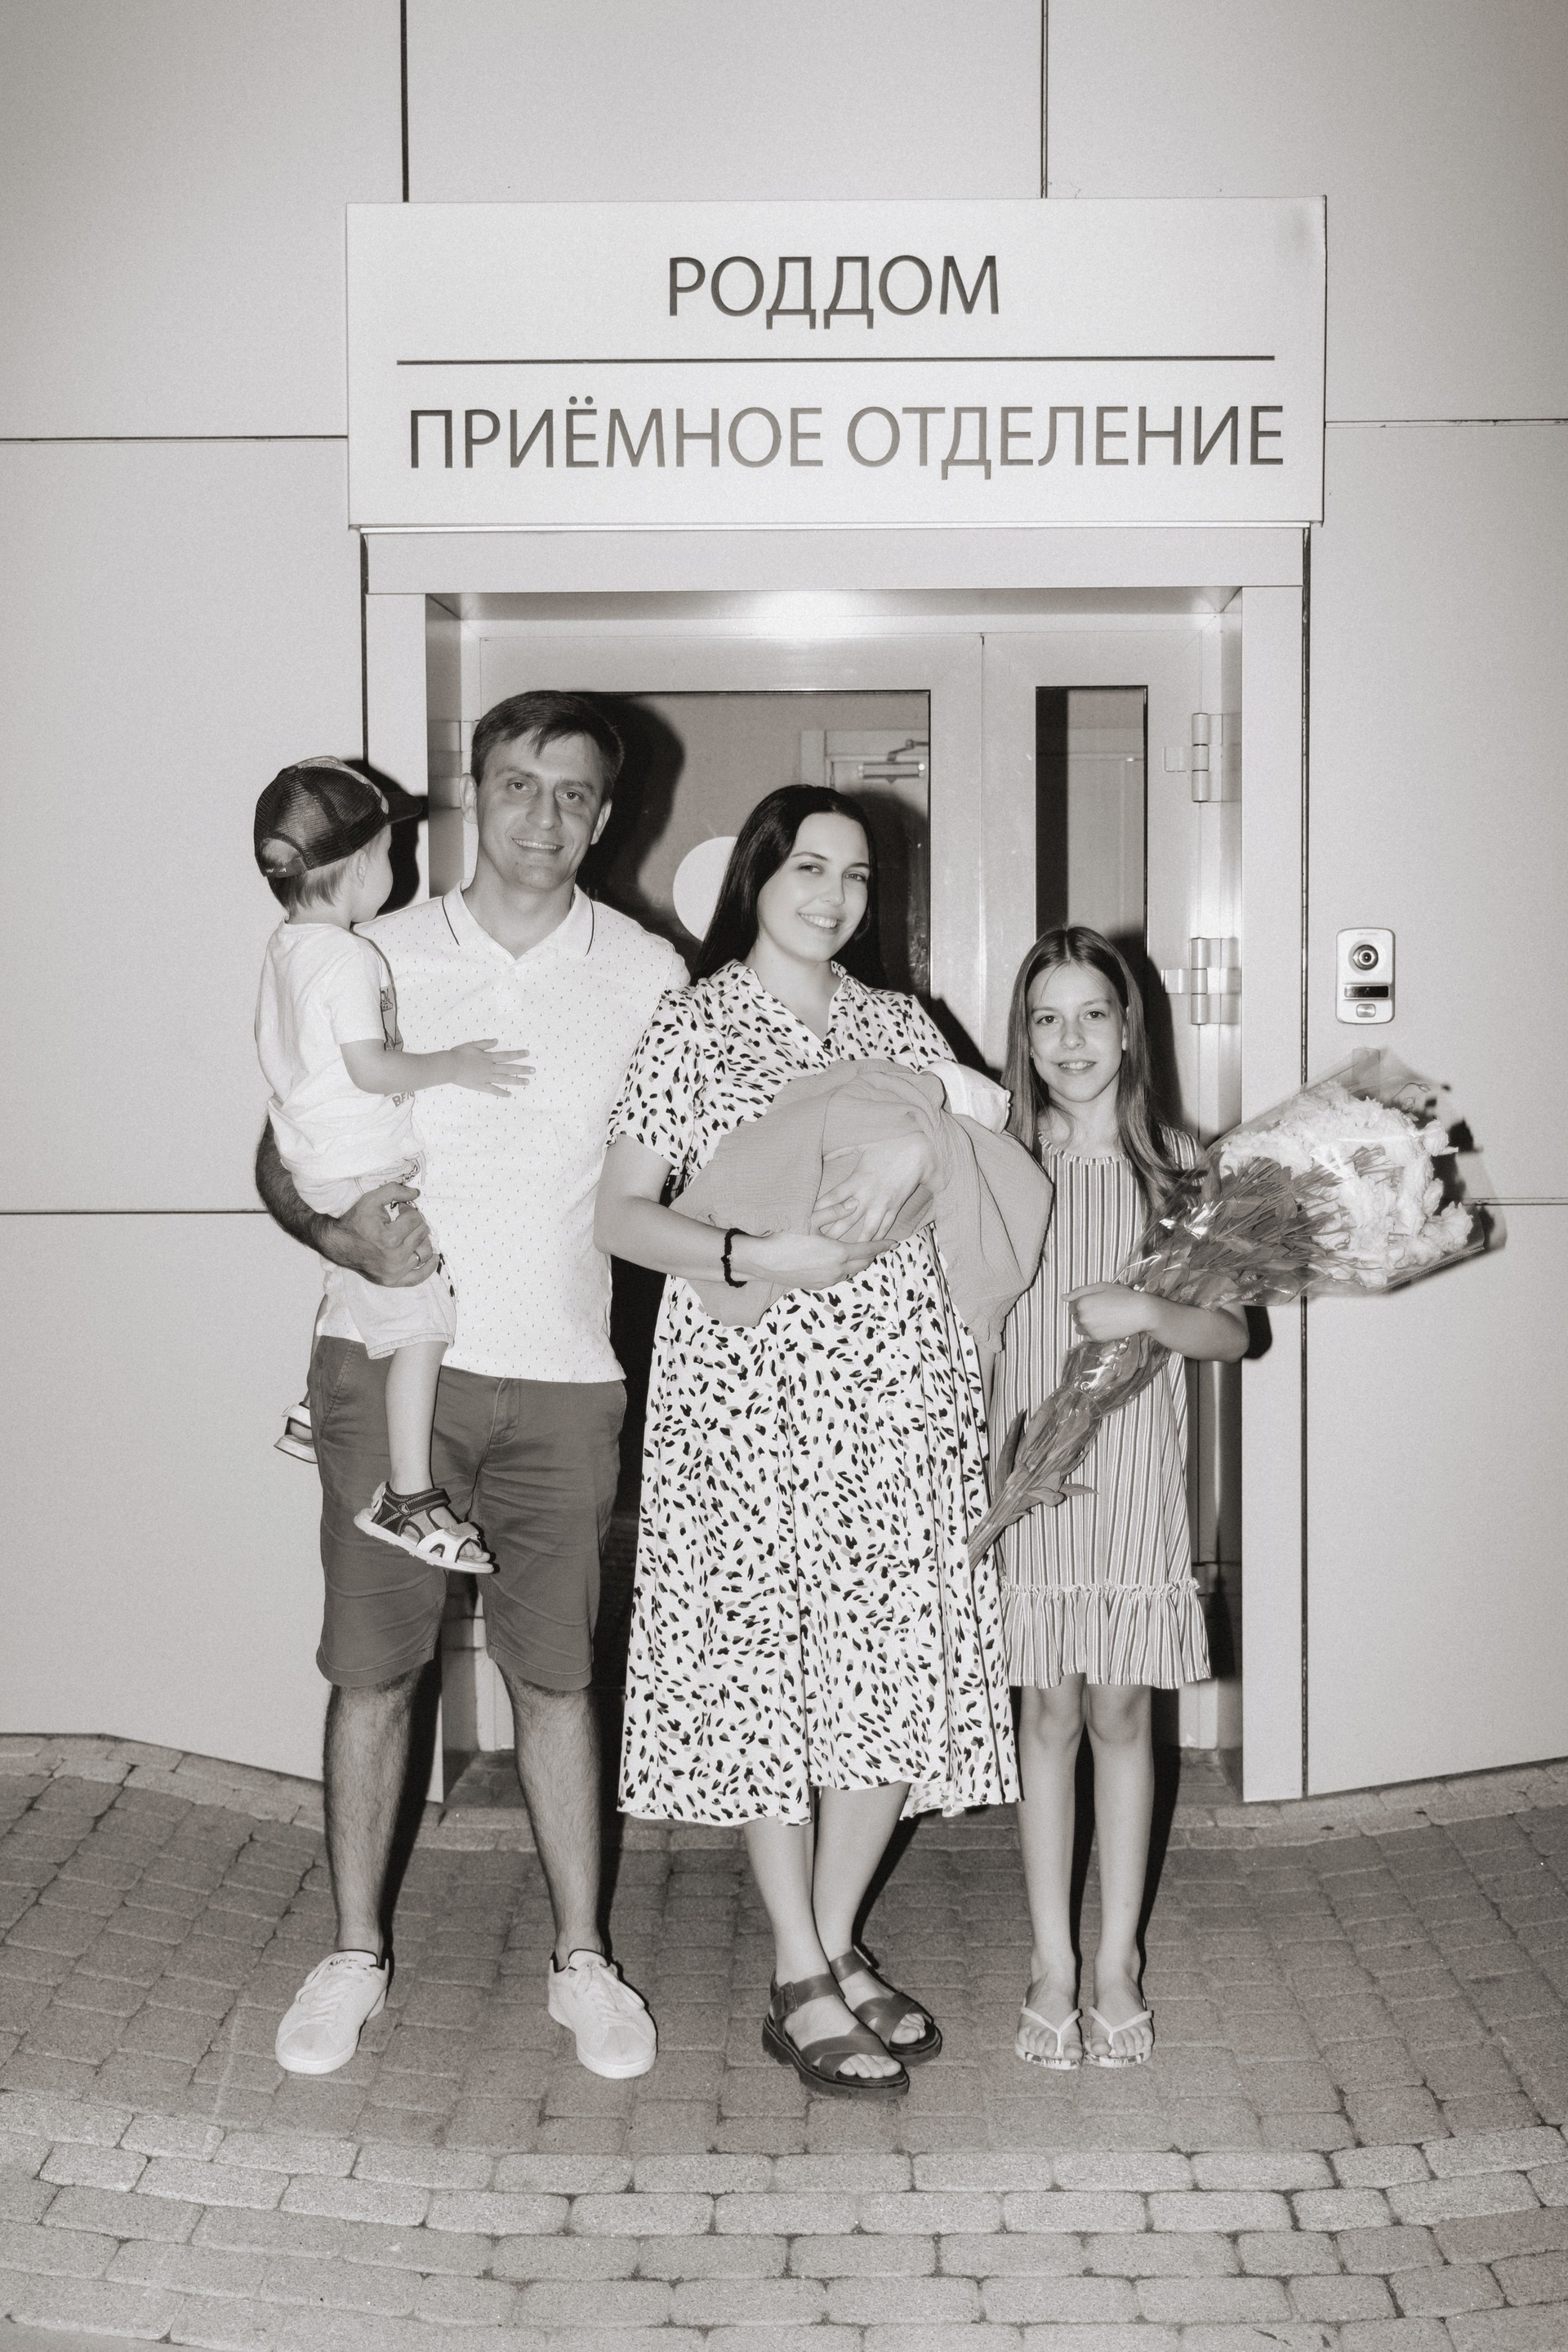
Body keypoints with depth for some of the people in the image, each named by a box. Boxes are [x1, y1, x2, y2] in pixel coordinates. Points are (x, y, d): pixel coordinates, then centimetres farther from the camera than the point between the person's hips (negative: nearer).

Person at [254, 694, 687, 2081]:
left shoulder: (646, 975, 4)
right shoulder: (379, 958, 4)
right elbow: (282, 1152, 6)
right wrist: (340, 1229, -13)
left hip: (560, 1371, 0)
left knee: (556, 1672, 7)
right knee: (373, 1664, 4)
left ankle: (582, 1959, 19)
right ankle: (356, 1953, 19)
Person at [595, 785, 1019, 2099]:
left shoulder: (902, 1028, 13)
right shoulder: (691, 1028, 2)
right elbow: (621, 1217, -2)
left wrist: (918, 1154, -11)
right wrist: (751, 1255, -18)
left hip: (900, 1386, 4)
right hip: (745, 1389, -4)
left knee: (898, 1670, 3)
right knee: (762, 1667, -1)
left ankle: (838, 1941, 21)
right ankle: (802, 1982, 10)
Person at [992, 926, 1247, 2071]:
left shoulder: (1177, 1164, -1)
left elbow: (1234, 1330, 1)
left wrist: (1152, 1313, -19)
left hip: (1137, 1474, 0)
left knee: (1122, 1715, 8)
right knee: (1049, 1717, 7)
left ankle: (1118, 1964, 20)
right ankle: (1053, 1964, 18)